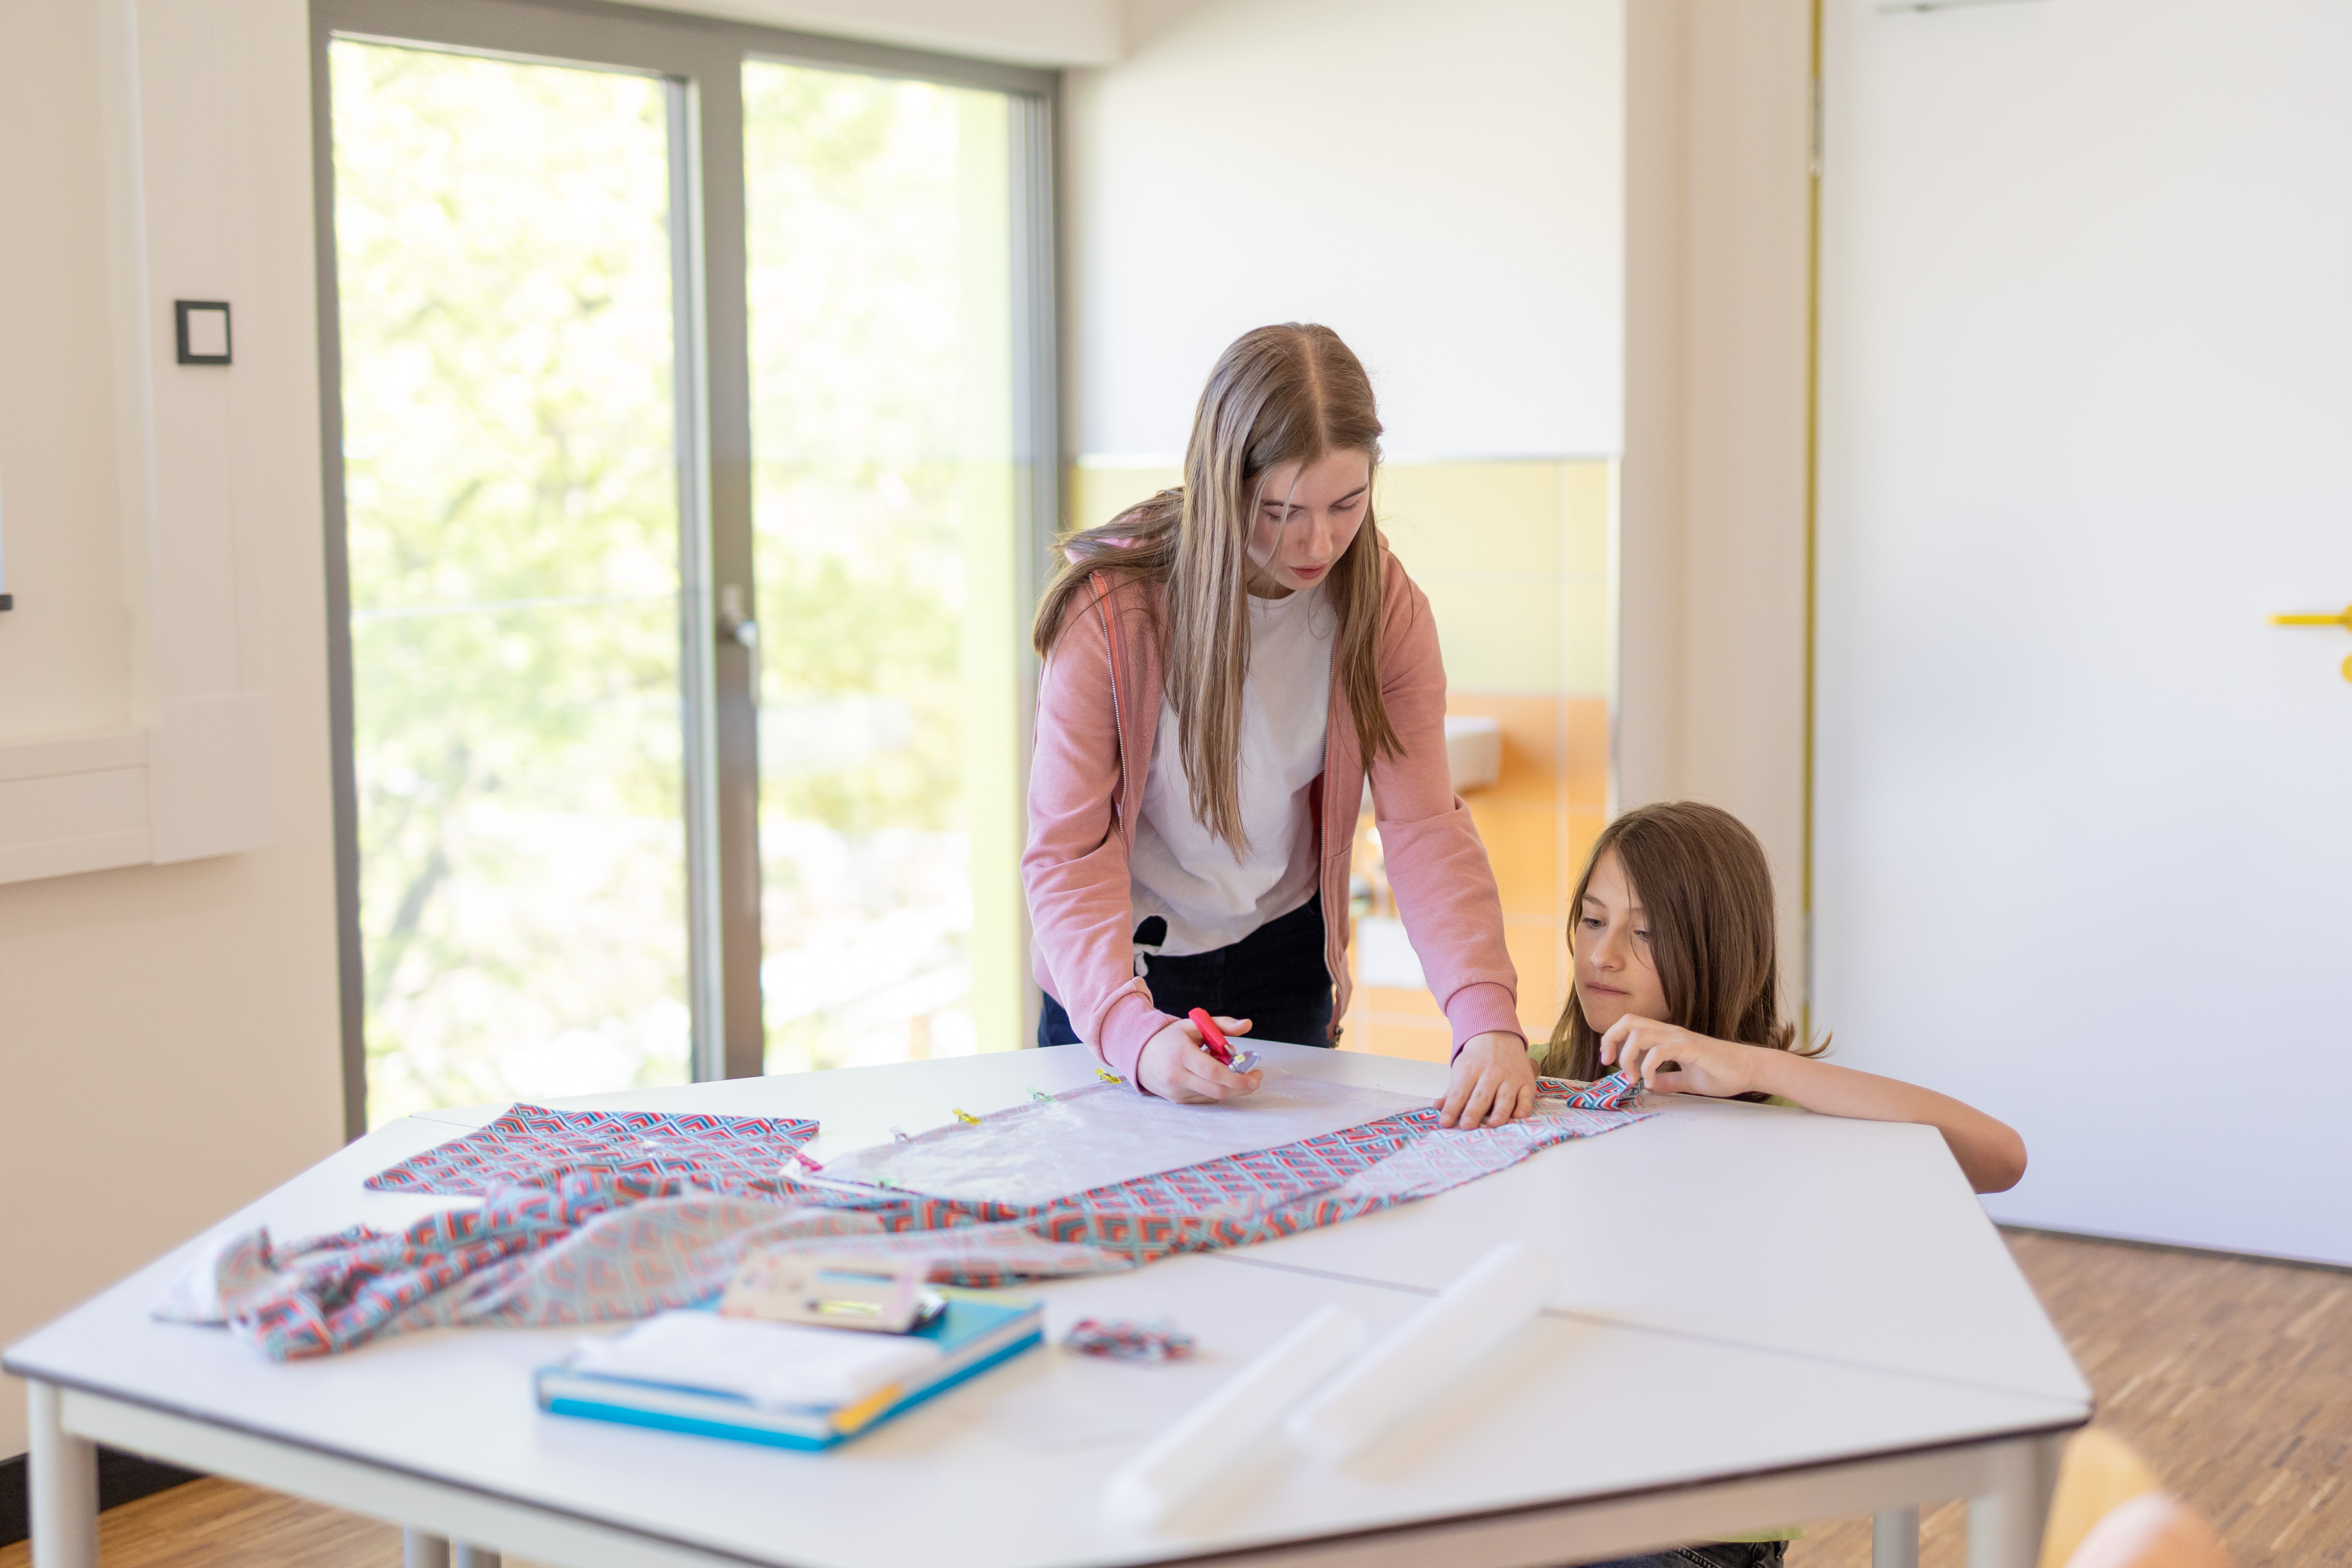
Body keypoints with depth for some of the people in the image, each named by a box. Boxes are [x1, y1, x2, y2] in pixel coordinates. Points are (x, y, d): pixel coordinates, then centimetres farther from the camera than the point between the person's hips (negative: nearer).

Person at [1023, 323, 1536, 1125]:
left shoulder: (1384, 606, -15)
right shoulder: (1110, 609, -25)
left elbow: (1424, 822, -22)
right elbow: (1070, 852, -26)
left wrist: (1488, 1017, -37)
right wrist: (1133, 1031, -43)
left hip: (1284, 961, 2)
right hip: (1126, 967, -2)